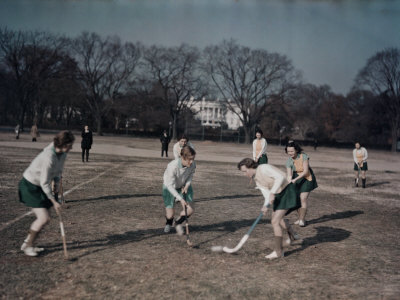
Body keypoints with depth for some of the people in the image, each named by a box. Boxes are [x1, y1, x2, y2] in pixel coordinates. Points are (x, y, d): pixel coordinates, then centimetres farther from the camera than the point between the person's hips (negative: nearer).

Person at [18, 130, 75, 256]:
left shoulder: (63, 152, -7)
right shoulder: (49, 158, -33)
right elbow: (44, 183, -27)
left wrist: (56, 183, -2)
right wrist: (54, 201, -23)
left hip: (40, 186, 9)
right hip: (30, 186, -9)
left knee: (43, 218, 11)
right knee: (44, 218, -13)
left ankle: (27, 243, 27)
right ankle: (28, 245, 6)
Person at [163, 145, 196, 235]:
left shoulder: (192, 164, -25)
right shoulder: (172, 166, -39)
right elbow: (170, 186, -32)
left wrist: (187, 185, -16)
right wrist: (180, 199, -38)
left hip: (183, 186, 4)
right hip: (170, 188, -4)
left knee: (190, 210, -10)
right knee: (170, 215, -6)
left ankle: (178, 223, 23)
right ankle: (169, 223, 34)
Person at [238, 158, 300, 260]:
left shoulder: (264, 168, -19)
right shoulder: (256, 179, 7)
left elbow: (280, 177, -30)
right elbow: (267, 194, -1)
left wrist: (272, 193, -33)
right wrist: (265, 206, -20)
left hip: (287, 192, -10)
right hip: (278, 195, 10)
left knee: (275, 221, -15)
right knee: (278, 218, 28)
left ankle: (278, 251, -7)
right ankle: (293, 235, 54)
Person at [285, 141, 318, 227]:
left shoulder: (304, 156, -21)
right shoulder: (289, 161, -10)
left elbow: (305, 171, -22)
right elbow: (289, 175, -14)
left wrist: (295, 179, -30)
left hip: (307, 178, -4)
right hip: (296, 179, 4)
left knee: (303, 199, -11)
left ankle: (302, 220, -2)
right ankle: (301, 218, 23)